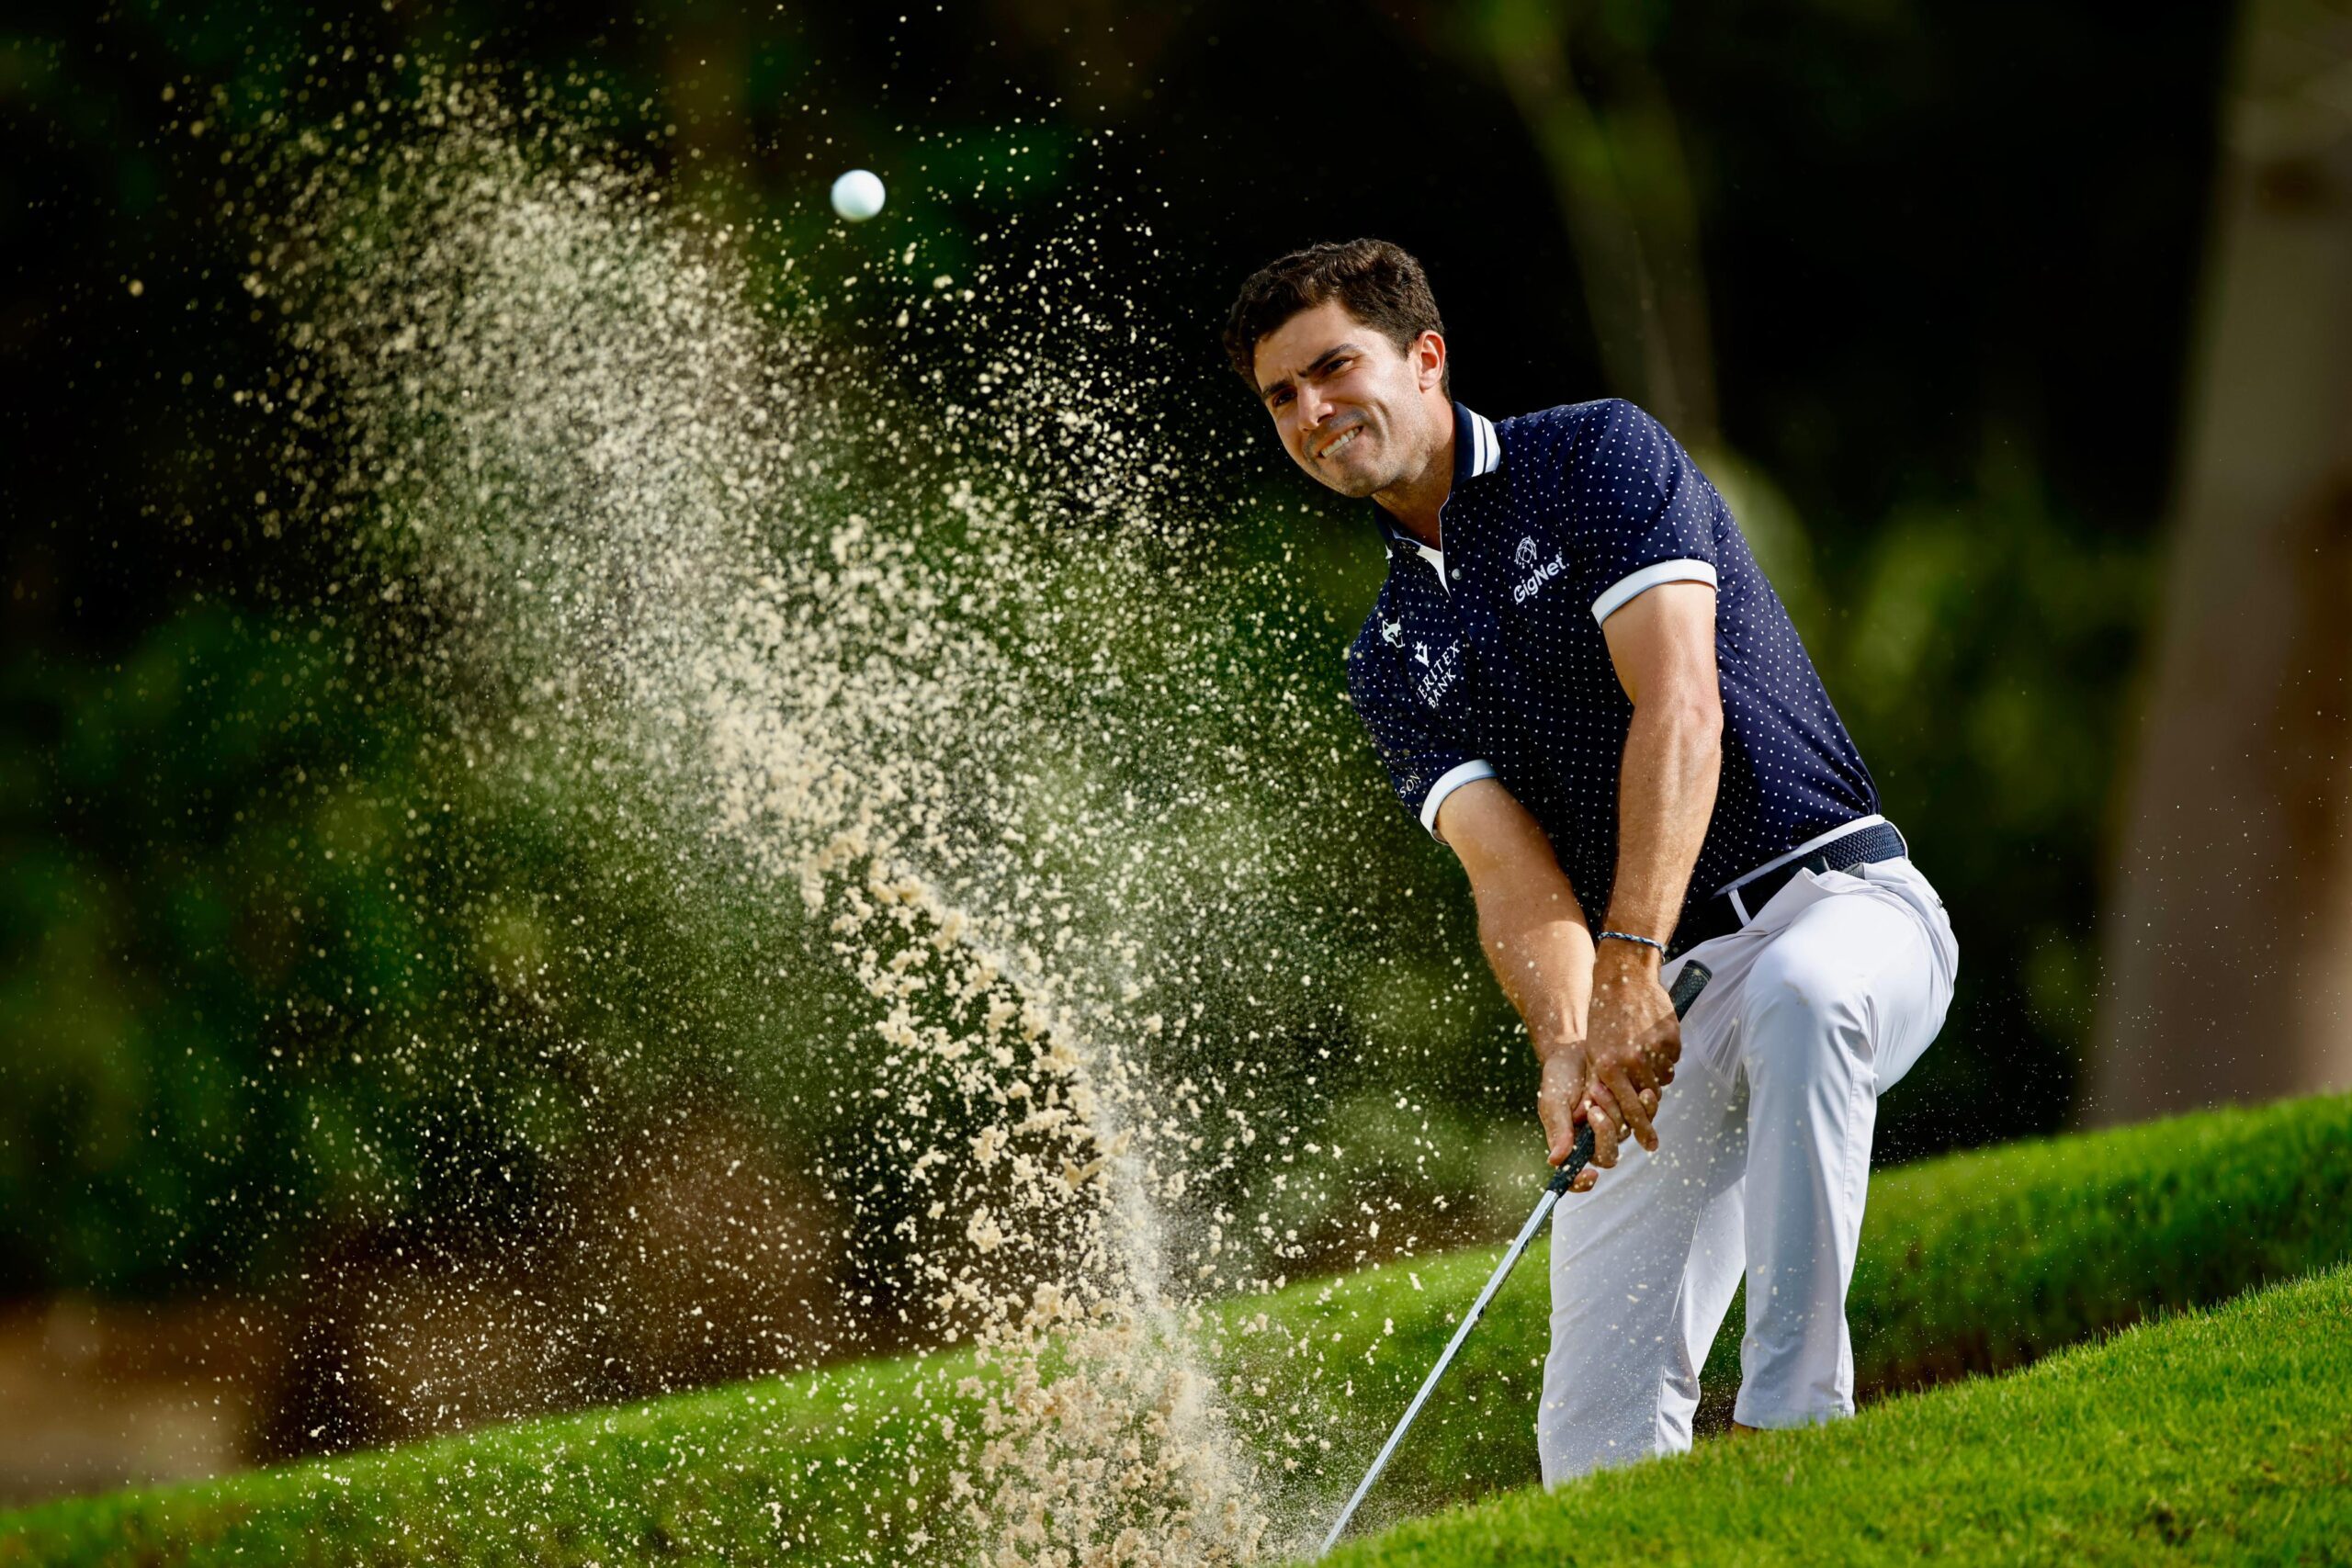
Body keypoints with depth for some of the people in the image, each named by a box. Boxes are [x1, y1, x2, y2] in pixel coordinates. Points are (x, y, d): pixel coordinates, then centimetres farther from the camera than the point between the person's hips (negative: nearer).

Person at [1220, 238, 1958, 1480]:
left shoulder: (1600, 453, -2)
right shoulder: (1389, 665, 13)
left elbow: (1678, 707, -16)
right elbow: (1513, 874, -2)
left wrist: (1628, 968, -27)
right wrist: (1567, 1047, -24)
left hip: (1835, 900, -5)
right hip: (1659, 1007, 6)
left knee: (1797, 1000, -41)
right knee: (1601, 1413, -9)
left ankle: (1793, 1416, -42)